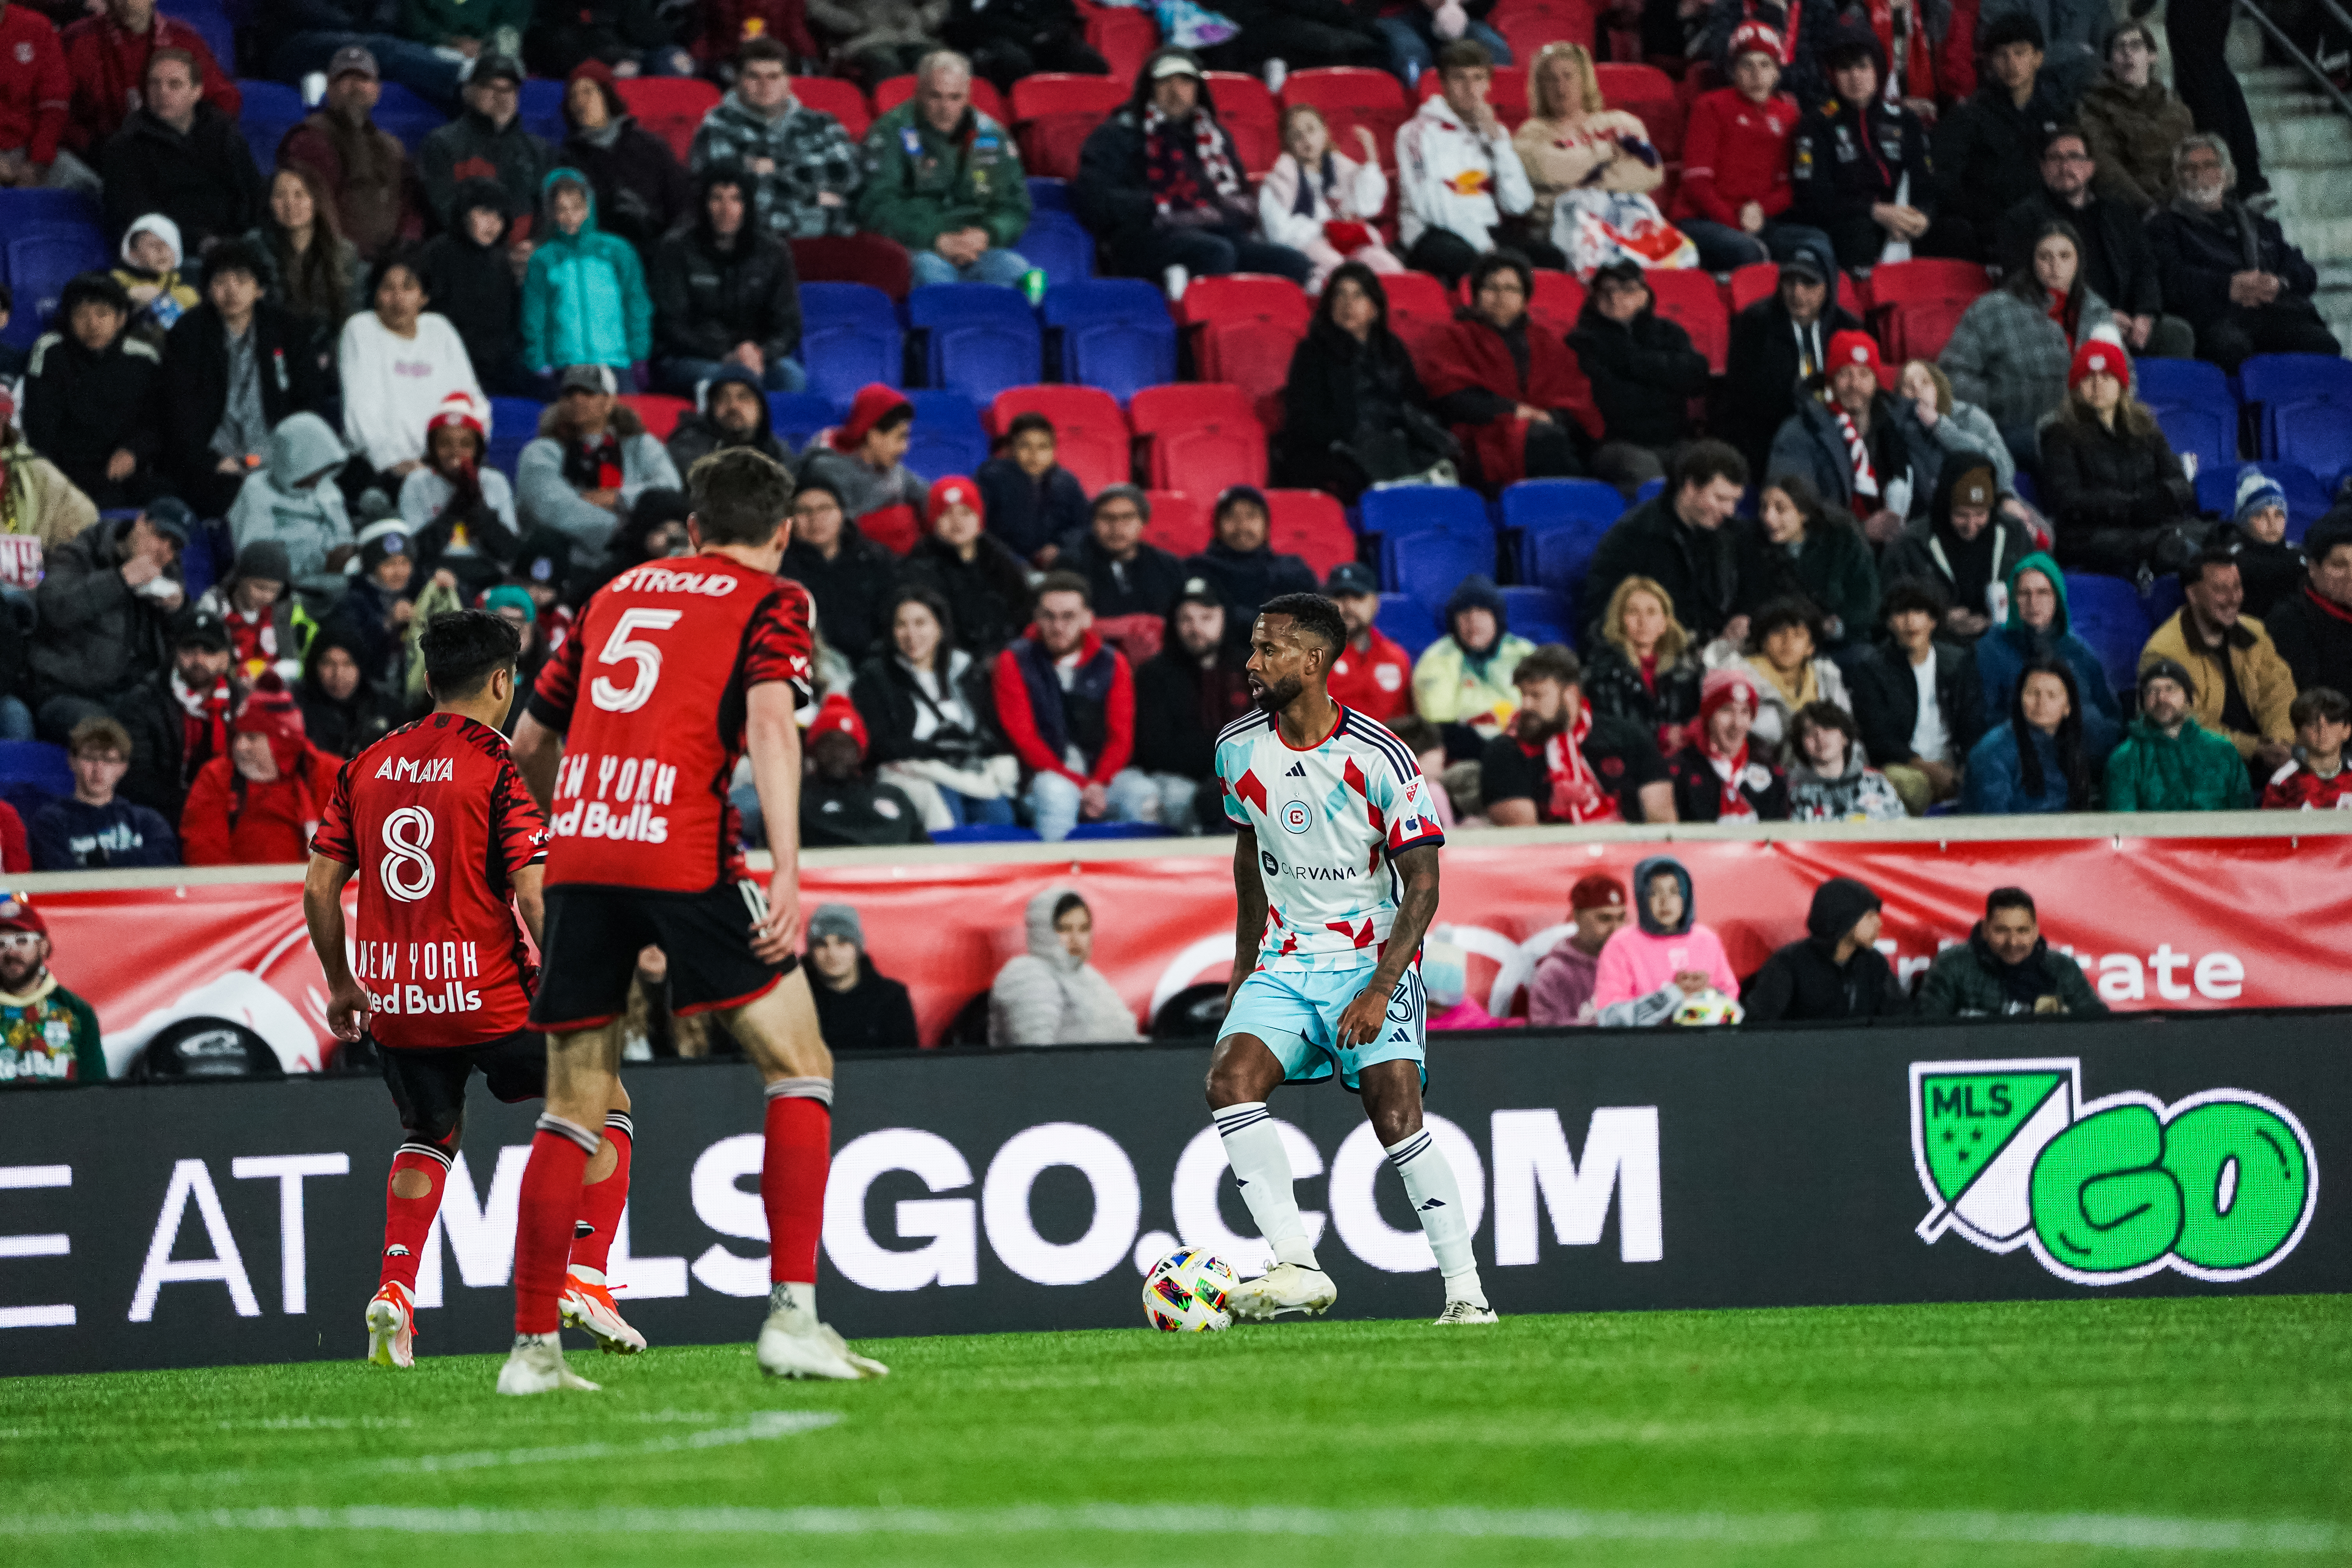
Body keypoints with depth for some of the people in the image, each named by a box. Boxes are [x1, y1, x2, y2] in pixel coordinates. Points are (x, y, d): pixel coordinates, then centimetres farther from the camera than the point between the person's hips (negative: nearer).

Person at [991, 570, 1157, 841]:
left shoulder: (1112, 663, 11)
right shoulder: (1014, 663, 4)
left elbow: (1121, 736, 4)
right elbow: (1023, 737, -4)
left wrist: (1098, 784, -17)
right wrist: (1080, 785, -15)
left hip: (1103, 775, 2)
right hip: (1045, 774, -2)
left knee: (1143, 796, -29)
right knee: (1055, 793, -37)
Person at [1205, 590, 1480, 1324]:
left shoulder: (1380, 759, -15)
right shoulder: (1238, 749, 1)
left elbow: (1423, 883, -11)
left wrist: (1380, 988, -21)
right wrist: (1244, 966, 17)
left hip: (1373, 959, -5)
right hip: (1284, 962, 5)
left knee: (1395, 1117, -19)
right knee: (1230, 1077, -21)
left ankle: (1466, 1292, -7)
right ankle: (1297, 1269, -24)